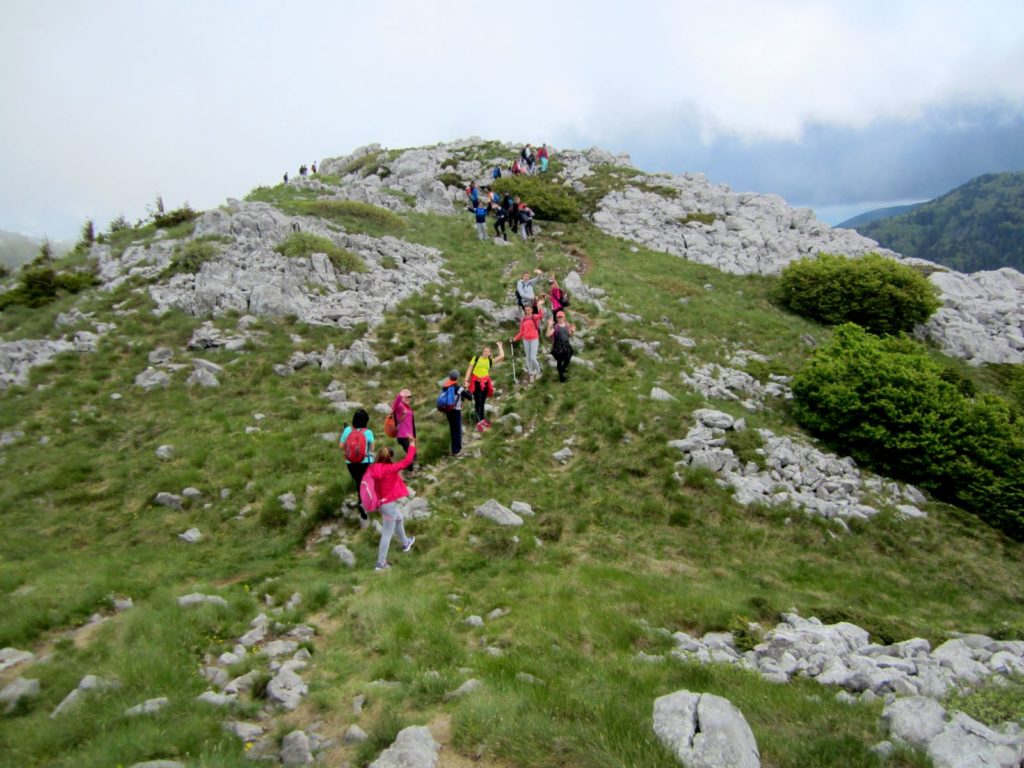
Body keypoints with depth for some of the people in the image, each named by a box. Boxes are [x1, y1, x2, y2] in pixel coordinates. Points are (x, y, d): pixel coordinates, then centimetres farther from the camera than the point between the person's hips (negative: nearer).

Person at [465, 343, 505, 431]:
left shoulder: (490, 361, 8)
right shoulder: (476, 358, 2)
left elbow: (502, 356, 0)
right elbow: (469, 369, 2)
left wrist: (500, 346, 12)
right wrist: (466, 380, -6)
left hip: (485, 382, 3)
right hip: (475, 382, -3)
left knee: (482, 402, 11)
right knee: (477, 402, -3)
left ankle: (482, 420, 23)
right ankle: (479, 422, -4)